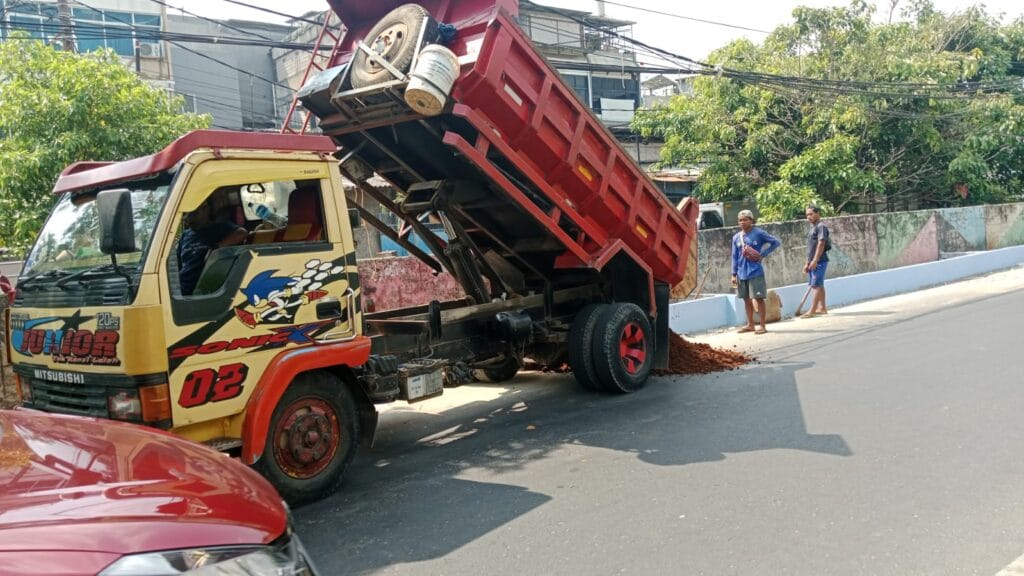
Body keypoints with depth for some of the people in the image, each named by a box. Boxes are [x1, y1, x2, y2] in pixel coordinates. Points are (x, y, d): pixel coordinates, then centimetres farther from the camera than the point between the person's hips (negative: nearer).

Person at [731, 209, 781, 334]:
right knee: (746, 299, 12)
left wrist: (762, 254, -10)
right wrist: (734, 274, 7)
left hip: (755, 272, -5)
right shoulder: (736, 237, 8)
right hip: (742, 274, 5)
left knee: (759, 299, -1)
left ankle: (762, 326, 4)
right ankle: (750, 325, 23)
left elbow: (776, 242, -5)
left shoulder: (759, 234, -6)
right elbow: (735, 257, 11)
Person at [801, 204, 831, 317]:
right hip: (813, 262, 9)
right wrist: (807, 263, 20)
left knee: (816, 285, -10)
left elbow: (821, 244, -18)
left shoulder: (821, 226, -10)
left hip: (819, 261, -9)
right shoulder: (812, 228, 18)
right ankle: (822, 308, 17)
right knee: (819, 285, 11)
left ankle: (812, 311, -12)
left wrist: (815, 260, -23)